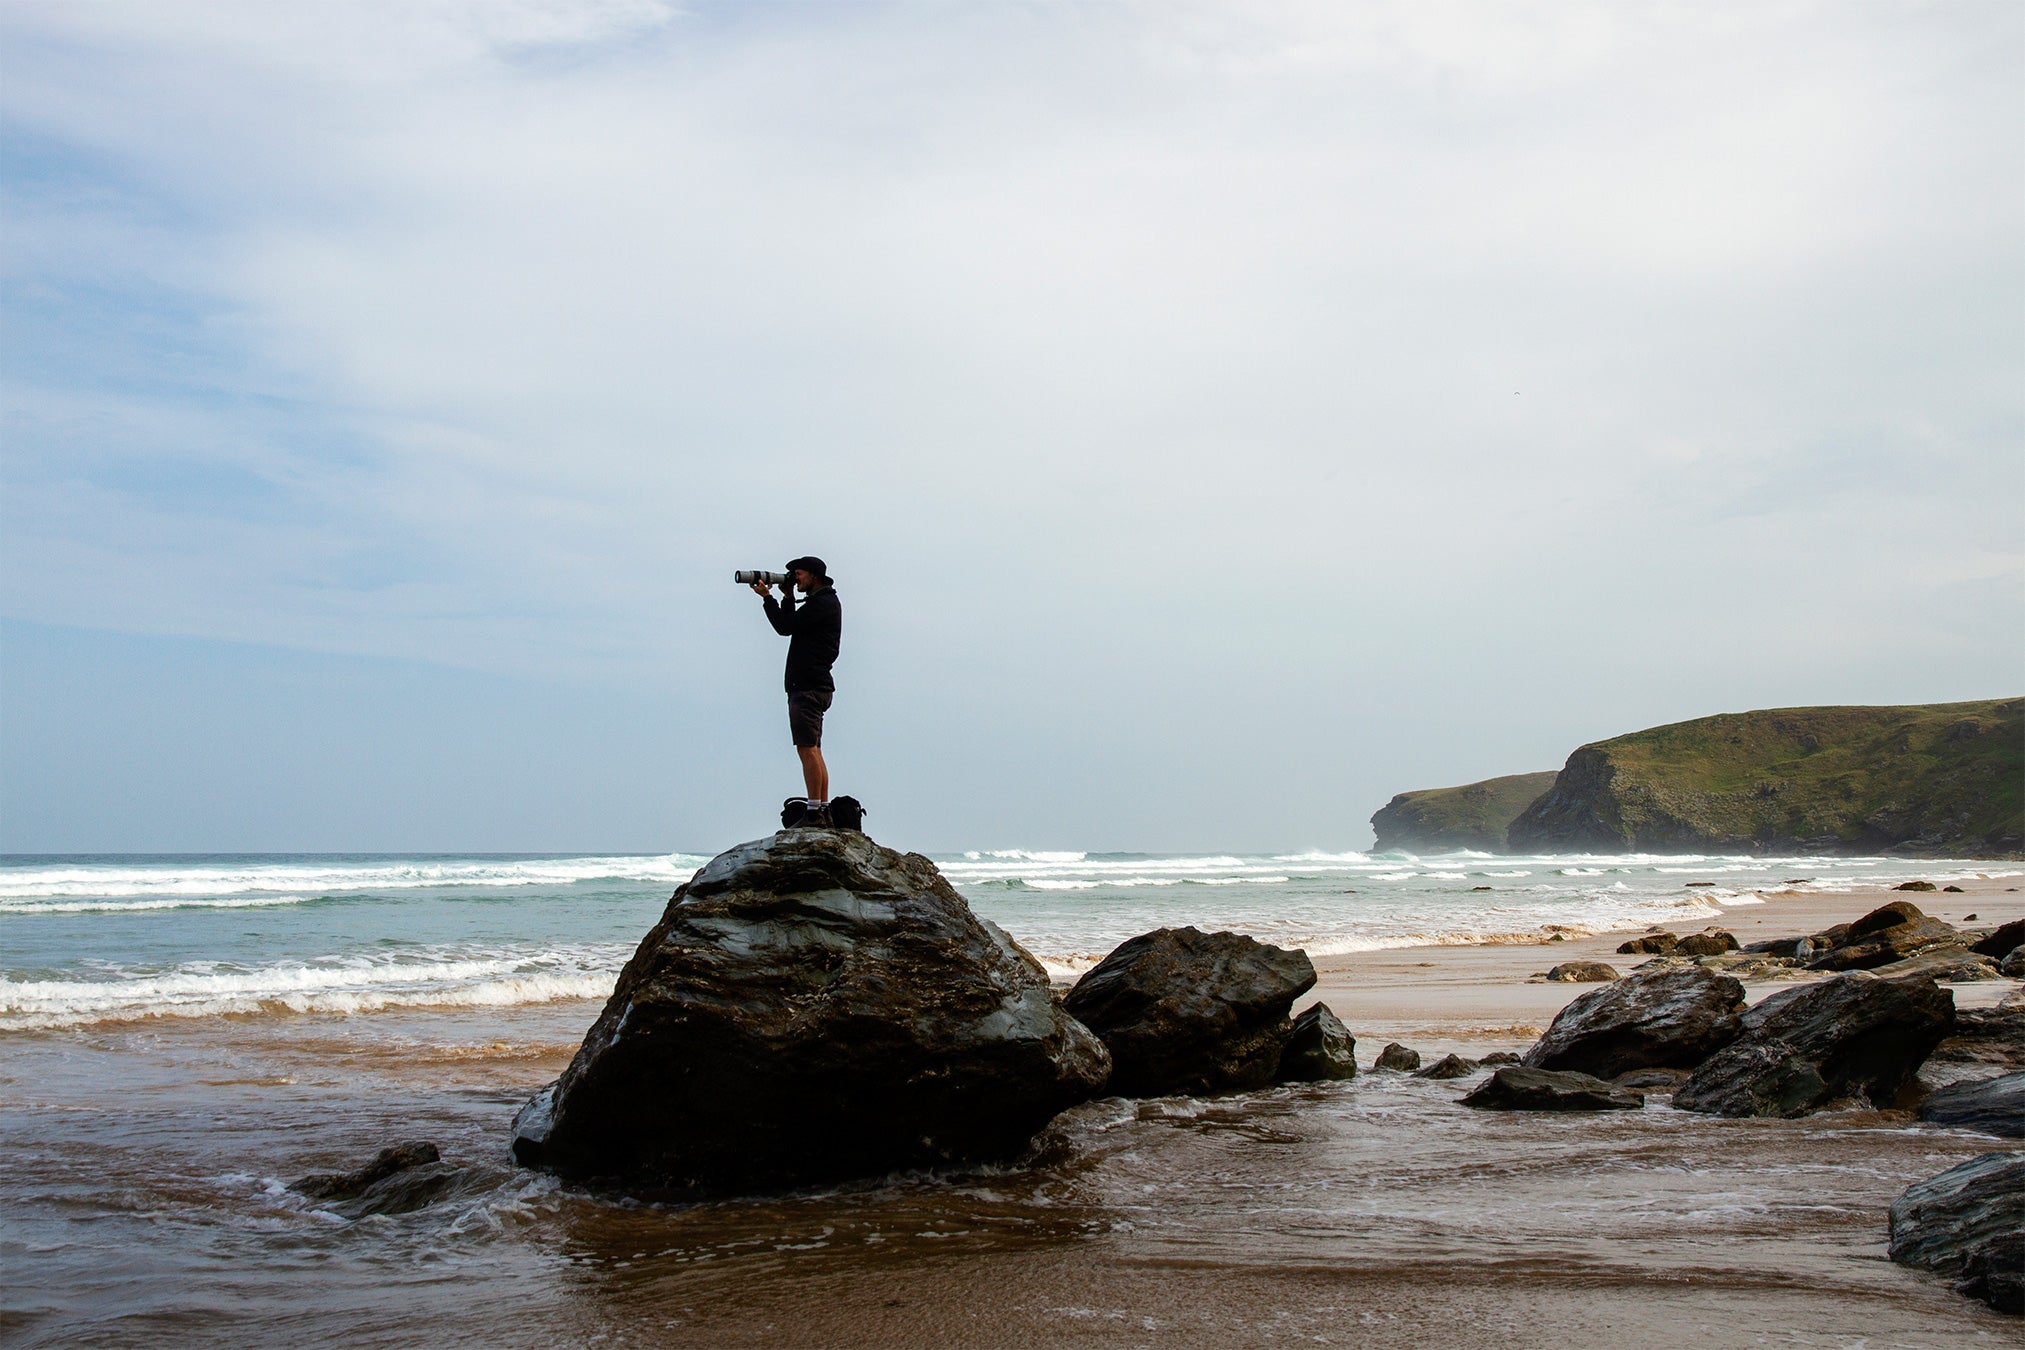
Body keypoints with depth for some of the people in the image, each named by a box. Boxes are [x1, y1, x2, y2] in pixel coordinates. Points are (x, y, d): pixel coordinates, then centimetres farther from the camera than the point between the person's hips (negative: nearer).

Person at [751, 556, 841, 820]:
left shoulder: (822, 603, -10)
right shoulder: (823, 602, 22)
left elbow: (785, 627, -13)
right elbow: (791, 626, 24)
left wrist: (767, 597, -3)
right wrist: (787, 598, 15)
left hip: (809, 687, -11)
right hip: (813, 686, 11)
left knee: (807, 749, -14)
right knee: (813, 751, 9)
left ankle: (814, 811, -17)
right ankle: (823, 810, 8)